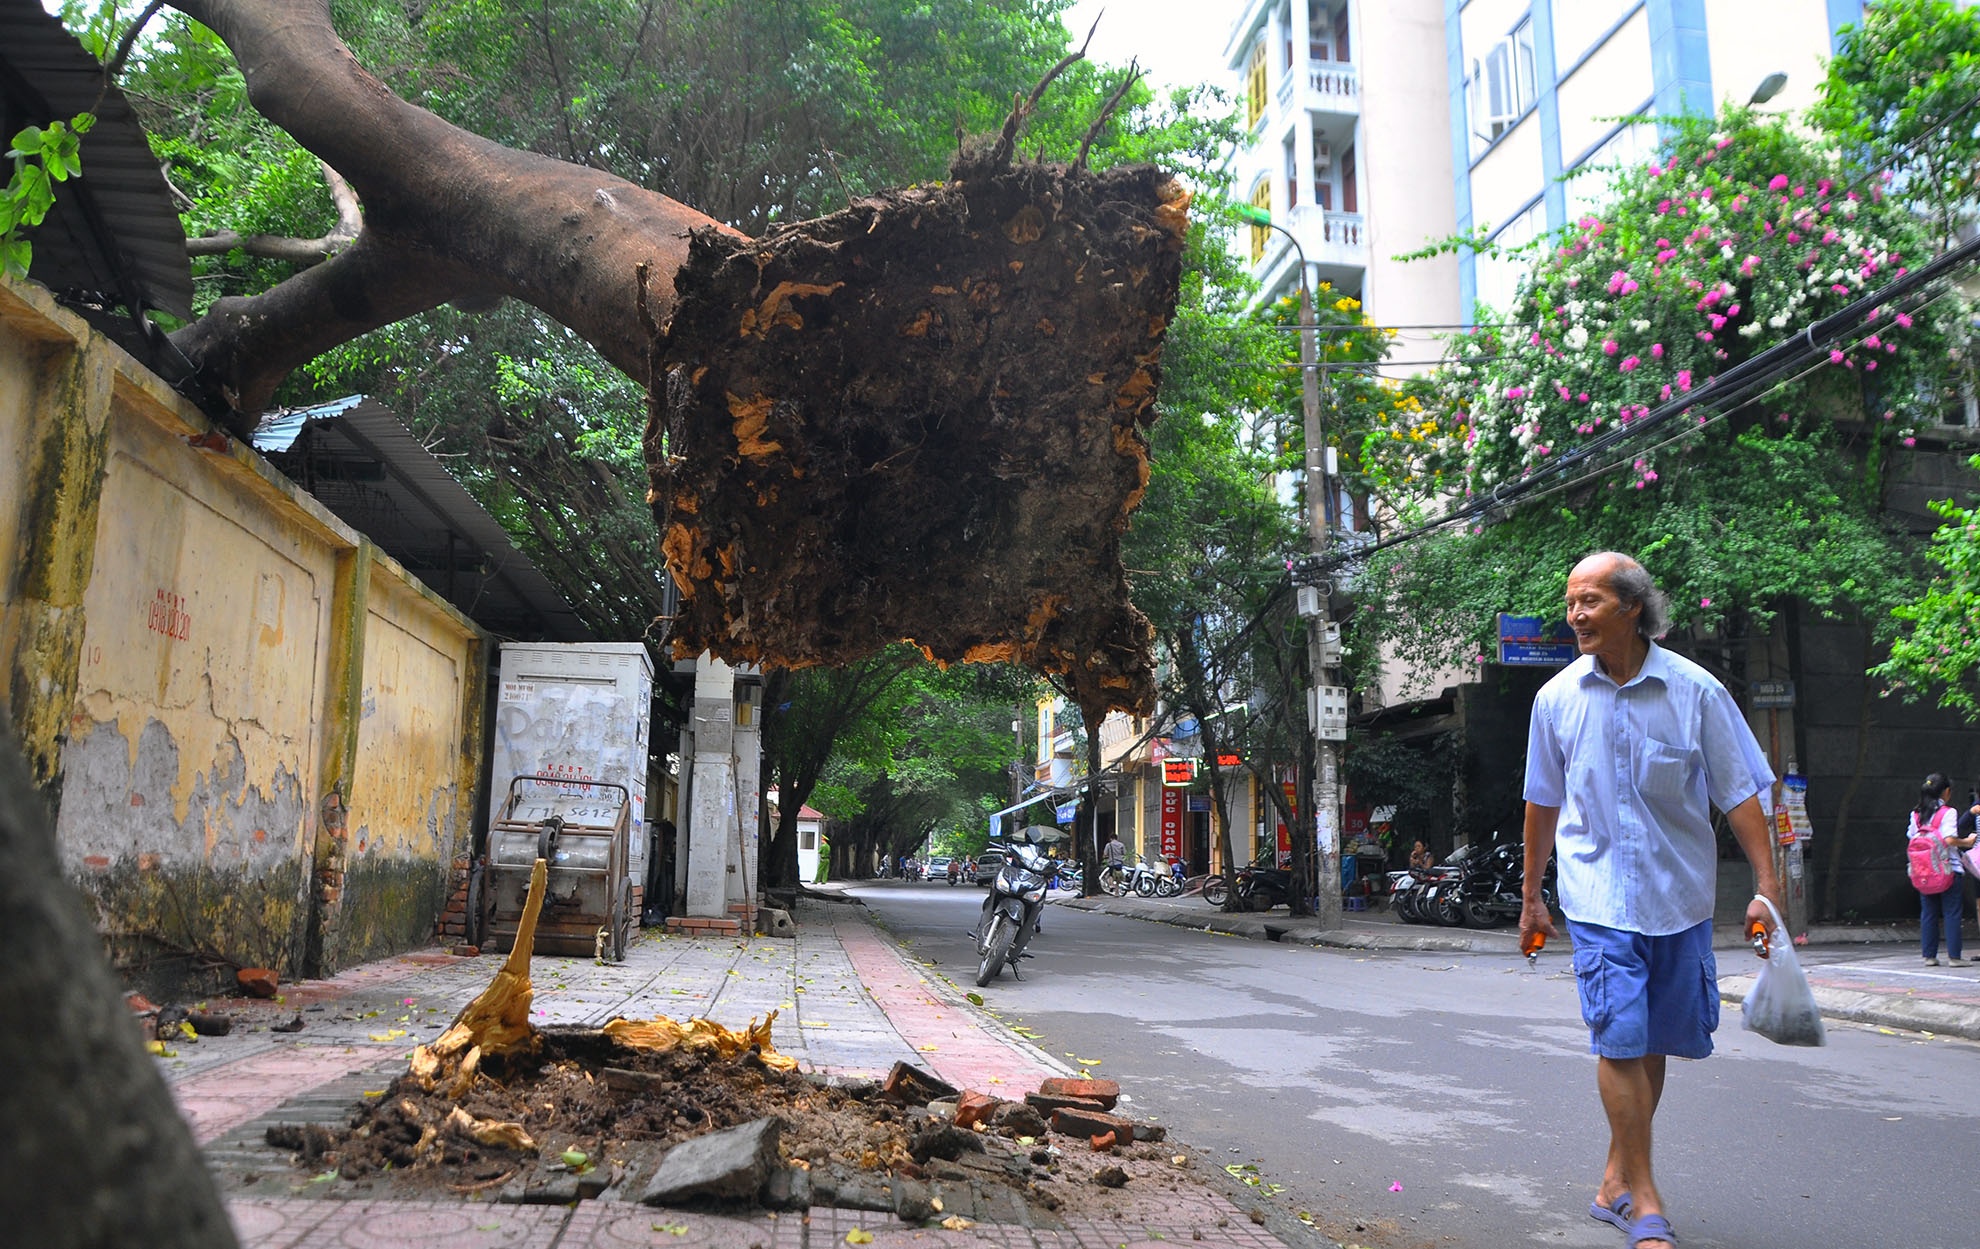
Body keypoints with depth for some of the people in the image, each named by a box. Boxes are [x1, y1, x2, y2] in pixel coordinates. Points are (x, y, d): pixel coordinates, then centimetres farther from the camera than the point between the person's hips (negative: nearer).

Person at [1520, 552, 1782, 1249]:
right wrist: (1531, 897, 15)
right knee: (1620, 1040, -8)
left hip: (1680, 897, 1)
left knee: (1654, 1044, 10)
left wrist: (1766, 885, -9)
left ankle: (1617, 1178, 27)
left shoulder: (1694, 691, -5)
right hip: (1598, 897, -1)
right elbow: (1543, 805, 10)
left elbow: (1740, 793, -1)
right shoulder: (1557, 699, 0)